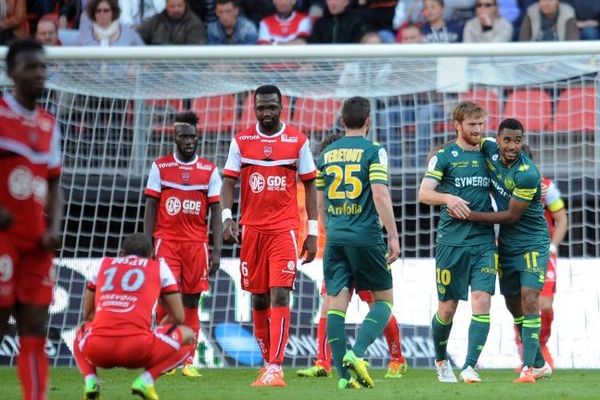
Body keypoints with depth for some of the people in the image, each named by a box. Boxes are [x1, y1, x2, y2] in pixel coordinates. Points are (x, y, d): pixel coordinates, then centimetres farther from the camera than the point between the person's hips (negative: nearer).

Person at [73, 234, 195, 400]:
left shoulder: (103, 264, 25)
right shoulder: (160, 267, 19)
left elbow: (87, 315, 32)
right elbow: (178, 318, 20)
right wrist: (159, 330, 41)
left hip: (97, 350, 3)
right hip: (138, 350, -3)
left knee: (82, 331, 40)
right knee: (187, 335, 22)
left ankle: (90, 380, 10)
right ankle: (146, 380, 0)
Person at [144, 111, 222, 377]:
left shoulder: (210, 170, 6)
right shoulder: (160, 167, 5)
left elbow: (216, 212, 5)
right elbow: (150, 208, 5)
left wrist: (216, 251, -2)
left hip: (197, 243, 1)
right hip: (166, 241, -1)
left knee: (191, 302, 2)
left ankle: (188, 362, 4)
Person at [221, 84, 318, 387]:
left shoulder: (298, 141, 2)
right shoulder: (241, 141, 6)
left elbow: (309, 185, 6)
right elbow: (228, 182, 4)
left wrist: (313, 232, 3)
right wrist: (227, 218, -13)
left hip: (284, 228, -3)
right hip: (252, 228, 3)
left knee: (280, 295, -14)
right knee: (258, 298, 8)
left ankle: (274, 369, -20)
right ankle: (268, 360, 21)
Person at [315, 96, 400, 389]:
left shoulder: (327, 153, 11)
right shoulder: (373, 151, -5)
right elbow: (380, 195, -13)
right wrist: (393, 236, -10)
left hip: (335, 237, 4)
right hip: (366, 238, -4)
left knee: (336, 302, 3)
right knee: (383, 299, 8)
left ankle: (344, 375, -2)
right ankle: (357, 353, -13)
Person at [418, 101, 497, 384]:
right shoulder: (444, 156, -2)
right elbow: (423, 194, -11)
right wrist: (447, 198, -30)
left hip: (484, 241, 3)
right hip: (452, 241, -3)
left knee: (482, 302, -13)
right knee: (447, 307, 4)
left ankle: (469, 367, -15)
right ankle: (441, 361, 29)